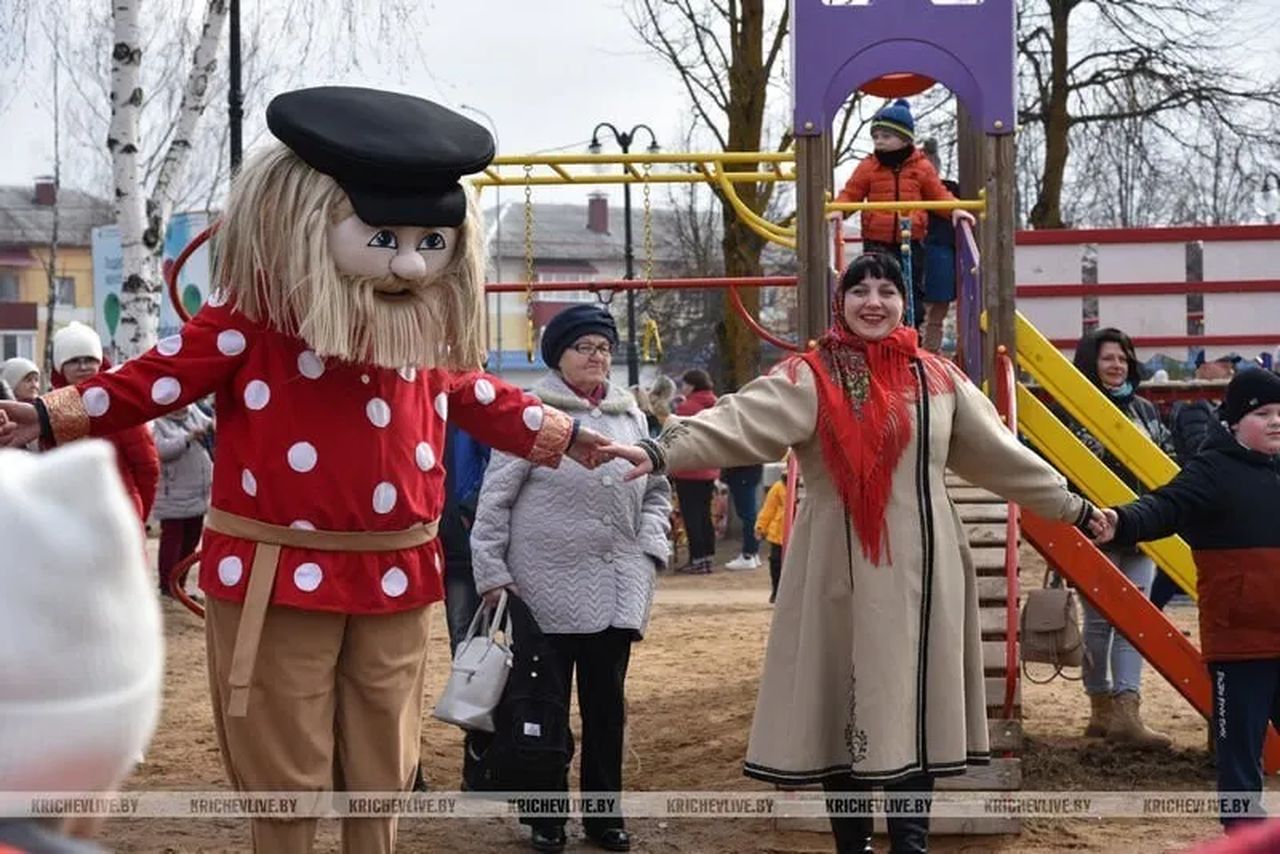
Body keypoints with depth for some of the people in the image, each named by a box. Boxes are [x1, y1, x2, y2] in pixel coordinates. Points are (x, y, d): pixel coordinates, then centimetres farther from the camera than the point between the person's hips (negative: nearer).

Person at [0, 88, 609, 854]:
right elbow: (161, 377, -11)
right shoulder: (259, 311, -12)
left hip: (397, 578, 5)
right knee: (284, 769, 7)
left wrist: (565, 438, 26)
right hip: (277, 578, -5)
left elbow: (479, 398, 21)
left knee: (382, 768, 15)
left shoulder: (433, 325, 4)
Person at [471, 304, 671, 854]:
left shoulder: (631, 416, 11)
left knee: (607, 704, 9)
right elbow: (495, 498, -4)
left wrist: (649, 547, 5)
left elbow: (657, 491, 19)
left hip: (619, 588, 4)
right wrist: (491, 572, -8)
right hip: (548, 587, -4)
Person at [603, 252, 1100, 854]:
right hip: (843, 572, -3)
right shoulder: (811, 376, -3)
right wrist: (661, 452, -34)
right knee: (845, 708, 0)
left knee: (915, 706, 3)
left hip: (919, 570, 3)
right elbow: (739, 423, -18)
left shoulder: (938, 378, 11)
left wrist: (1070, 506, 23)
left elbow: (999, 453, 19)